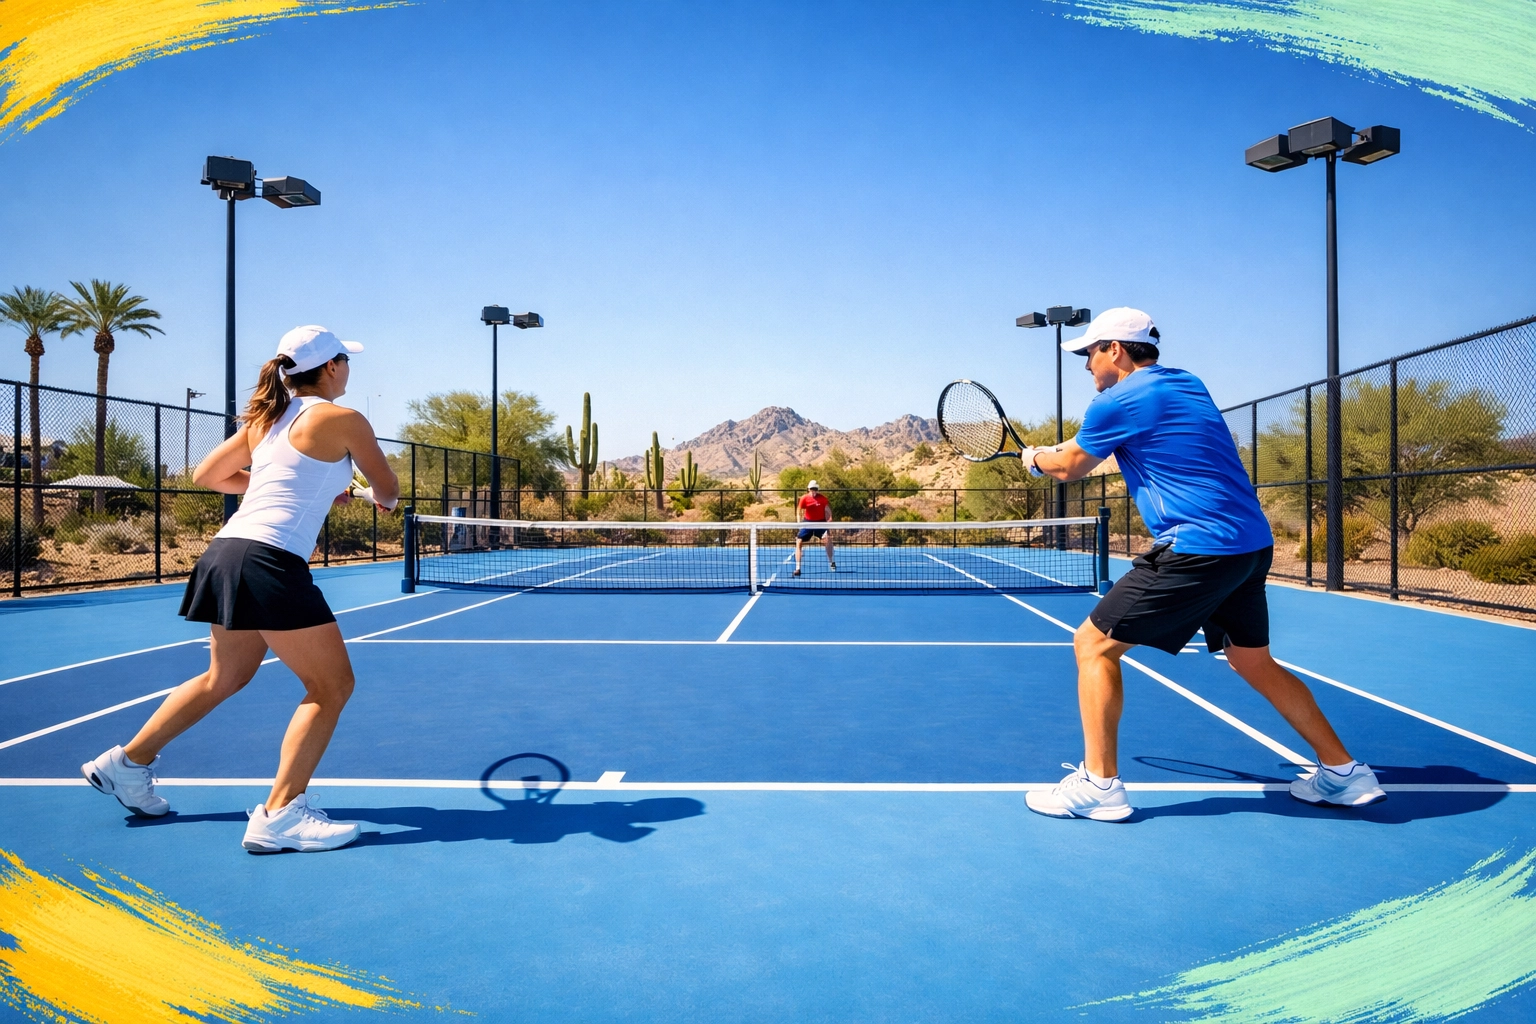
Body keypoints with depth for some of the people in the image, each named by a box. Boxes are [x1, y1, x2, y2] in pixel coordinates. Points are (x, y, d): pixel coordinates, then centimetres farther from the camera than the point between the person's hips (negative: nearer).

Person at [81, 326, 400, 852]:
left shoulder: (266, 419, 16)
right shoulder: (343, 419, -5)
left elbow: (206, 475, 25)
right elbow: (388, 491, 5)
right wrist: (380, 497, 30)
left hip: (227, 550, 9)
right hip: (271, 560, -9)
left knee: (224, 677, 26)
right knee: (331, 685, -2)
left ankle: (128, 761, 39)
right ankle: (279, 815, -3)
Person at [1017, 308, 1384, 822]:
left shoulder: (1120, 400, -7)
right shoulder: (1187, 384, 17)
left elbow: (1070, 466, 7)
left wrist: (1036, 458, 28)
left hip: (1198, 546, -9)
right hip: (1252, 545, 9)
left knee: (1094, 643, -3)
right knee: (1255, 662, 24)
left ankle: (1099, 784, -2)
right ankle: (1343, 771, 31)